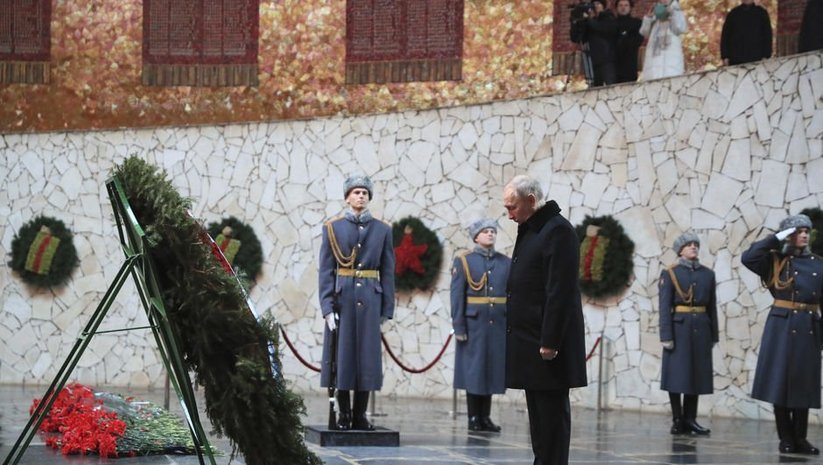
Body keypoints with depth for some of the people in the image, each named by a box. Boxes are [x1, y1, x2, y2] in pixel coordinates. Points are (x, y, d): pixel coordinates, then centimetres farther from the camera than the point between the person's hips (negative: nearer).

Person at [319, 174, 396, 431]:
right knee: (341, 354, 0)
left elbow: (388, 273, 7)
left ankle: (360, 415, 8)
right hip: (342, 298, -1)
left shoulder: (382, 230, 8)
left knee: (367, 356, 1)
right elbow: (326, 271, 0)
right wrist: (327, 307, -9)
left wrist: (387, 310, 1)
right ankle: (343, 414, 8)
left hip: (370, 299, 1)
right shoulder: (333, 228, 5)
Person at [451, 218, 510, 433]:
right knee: (473, 369, 1)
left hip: (499, 325, 3)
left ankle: (485, 417, 13)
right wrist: (459, 327, -10)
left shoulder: (506, 263, 8)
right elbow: (457, 297, -4)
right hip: (474, 324, -3)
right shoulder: (463, 262, 0)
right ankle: (473, 418, 7)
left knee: (492, 369, 6)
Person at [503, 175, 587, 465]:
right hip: (530, 343, 9)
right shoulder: (529, 230, 16)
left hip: (547, 345, -9)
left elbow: (561, 292, -19)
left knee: (551, 412, -6)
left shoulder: (557, 230, -13)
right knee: (538, 413, 12)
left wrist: (549, 342, -21)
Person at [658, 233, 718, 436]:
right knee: (677, 375, -2)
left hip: (701, 329, 4)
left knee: (697, 374, 4)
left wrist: (714, 335, 9)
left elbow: (712, 307, 11)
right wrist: (666, 336, -13)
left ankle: (690, 419, 10)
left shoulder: (708, 274, 11)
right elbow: (664, 306, -6)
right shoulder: (670, 274, -1)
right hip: (679, 328, -4)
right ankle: (677, 420, 4)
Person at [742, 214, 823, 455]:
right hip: (782, 325, -3)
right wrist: (776, 238, -11)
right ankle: (786, 438, 5)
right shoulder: (775, 260, 2)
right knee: (780, 381, -2)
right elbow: (748, 257, -14)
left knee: (803, 384, 5)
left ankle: (800, 438, 11)